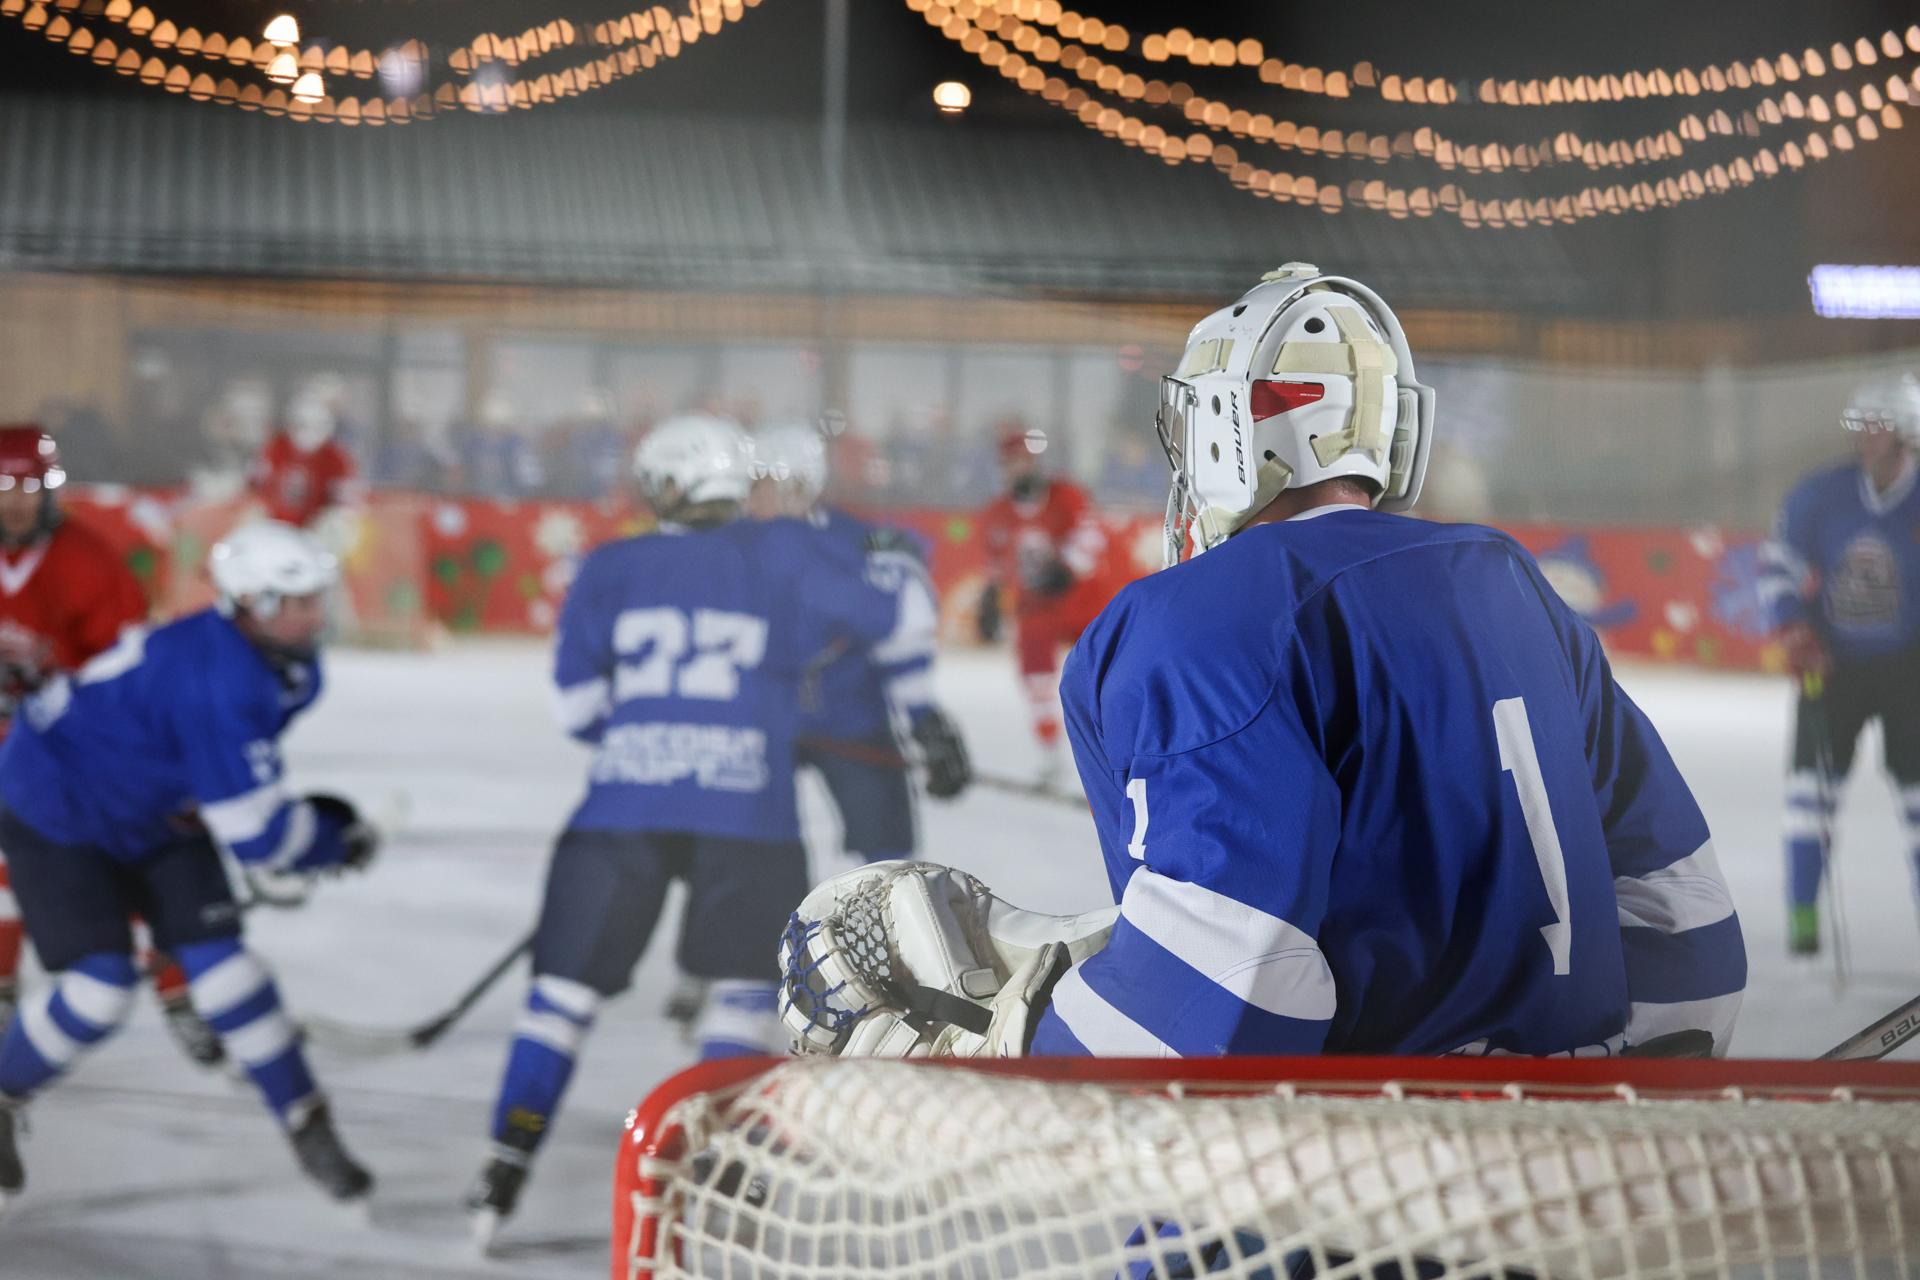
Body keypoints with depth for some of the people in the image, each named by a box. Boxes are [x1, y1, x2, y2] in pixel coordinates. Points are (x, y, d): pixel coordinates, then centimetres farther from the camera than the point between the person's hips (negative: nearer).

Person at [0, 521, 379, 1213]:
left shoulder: (287, 665, -7)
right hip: (56, 813, -8)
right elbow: (253, 831, -34)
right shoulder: (214, 682, -36)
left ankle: (307, 1124, 2)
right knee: (100, 988, -14)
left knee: (217, 956, -4)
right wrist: (339, 838, -19)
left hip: (154, 811, 8)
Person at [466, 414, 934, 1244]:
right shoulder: (782, 555, 7)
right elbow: (898, 623, 9)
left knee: (569, 980, 10)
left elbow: (579, 706, 8)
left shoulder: (610, 569, 10)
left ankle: (506, 1167, 5)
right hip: (749, 810, -1)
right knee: (746, 981, 12)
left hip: (624, 804, 2)